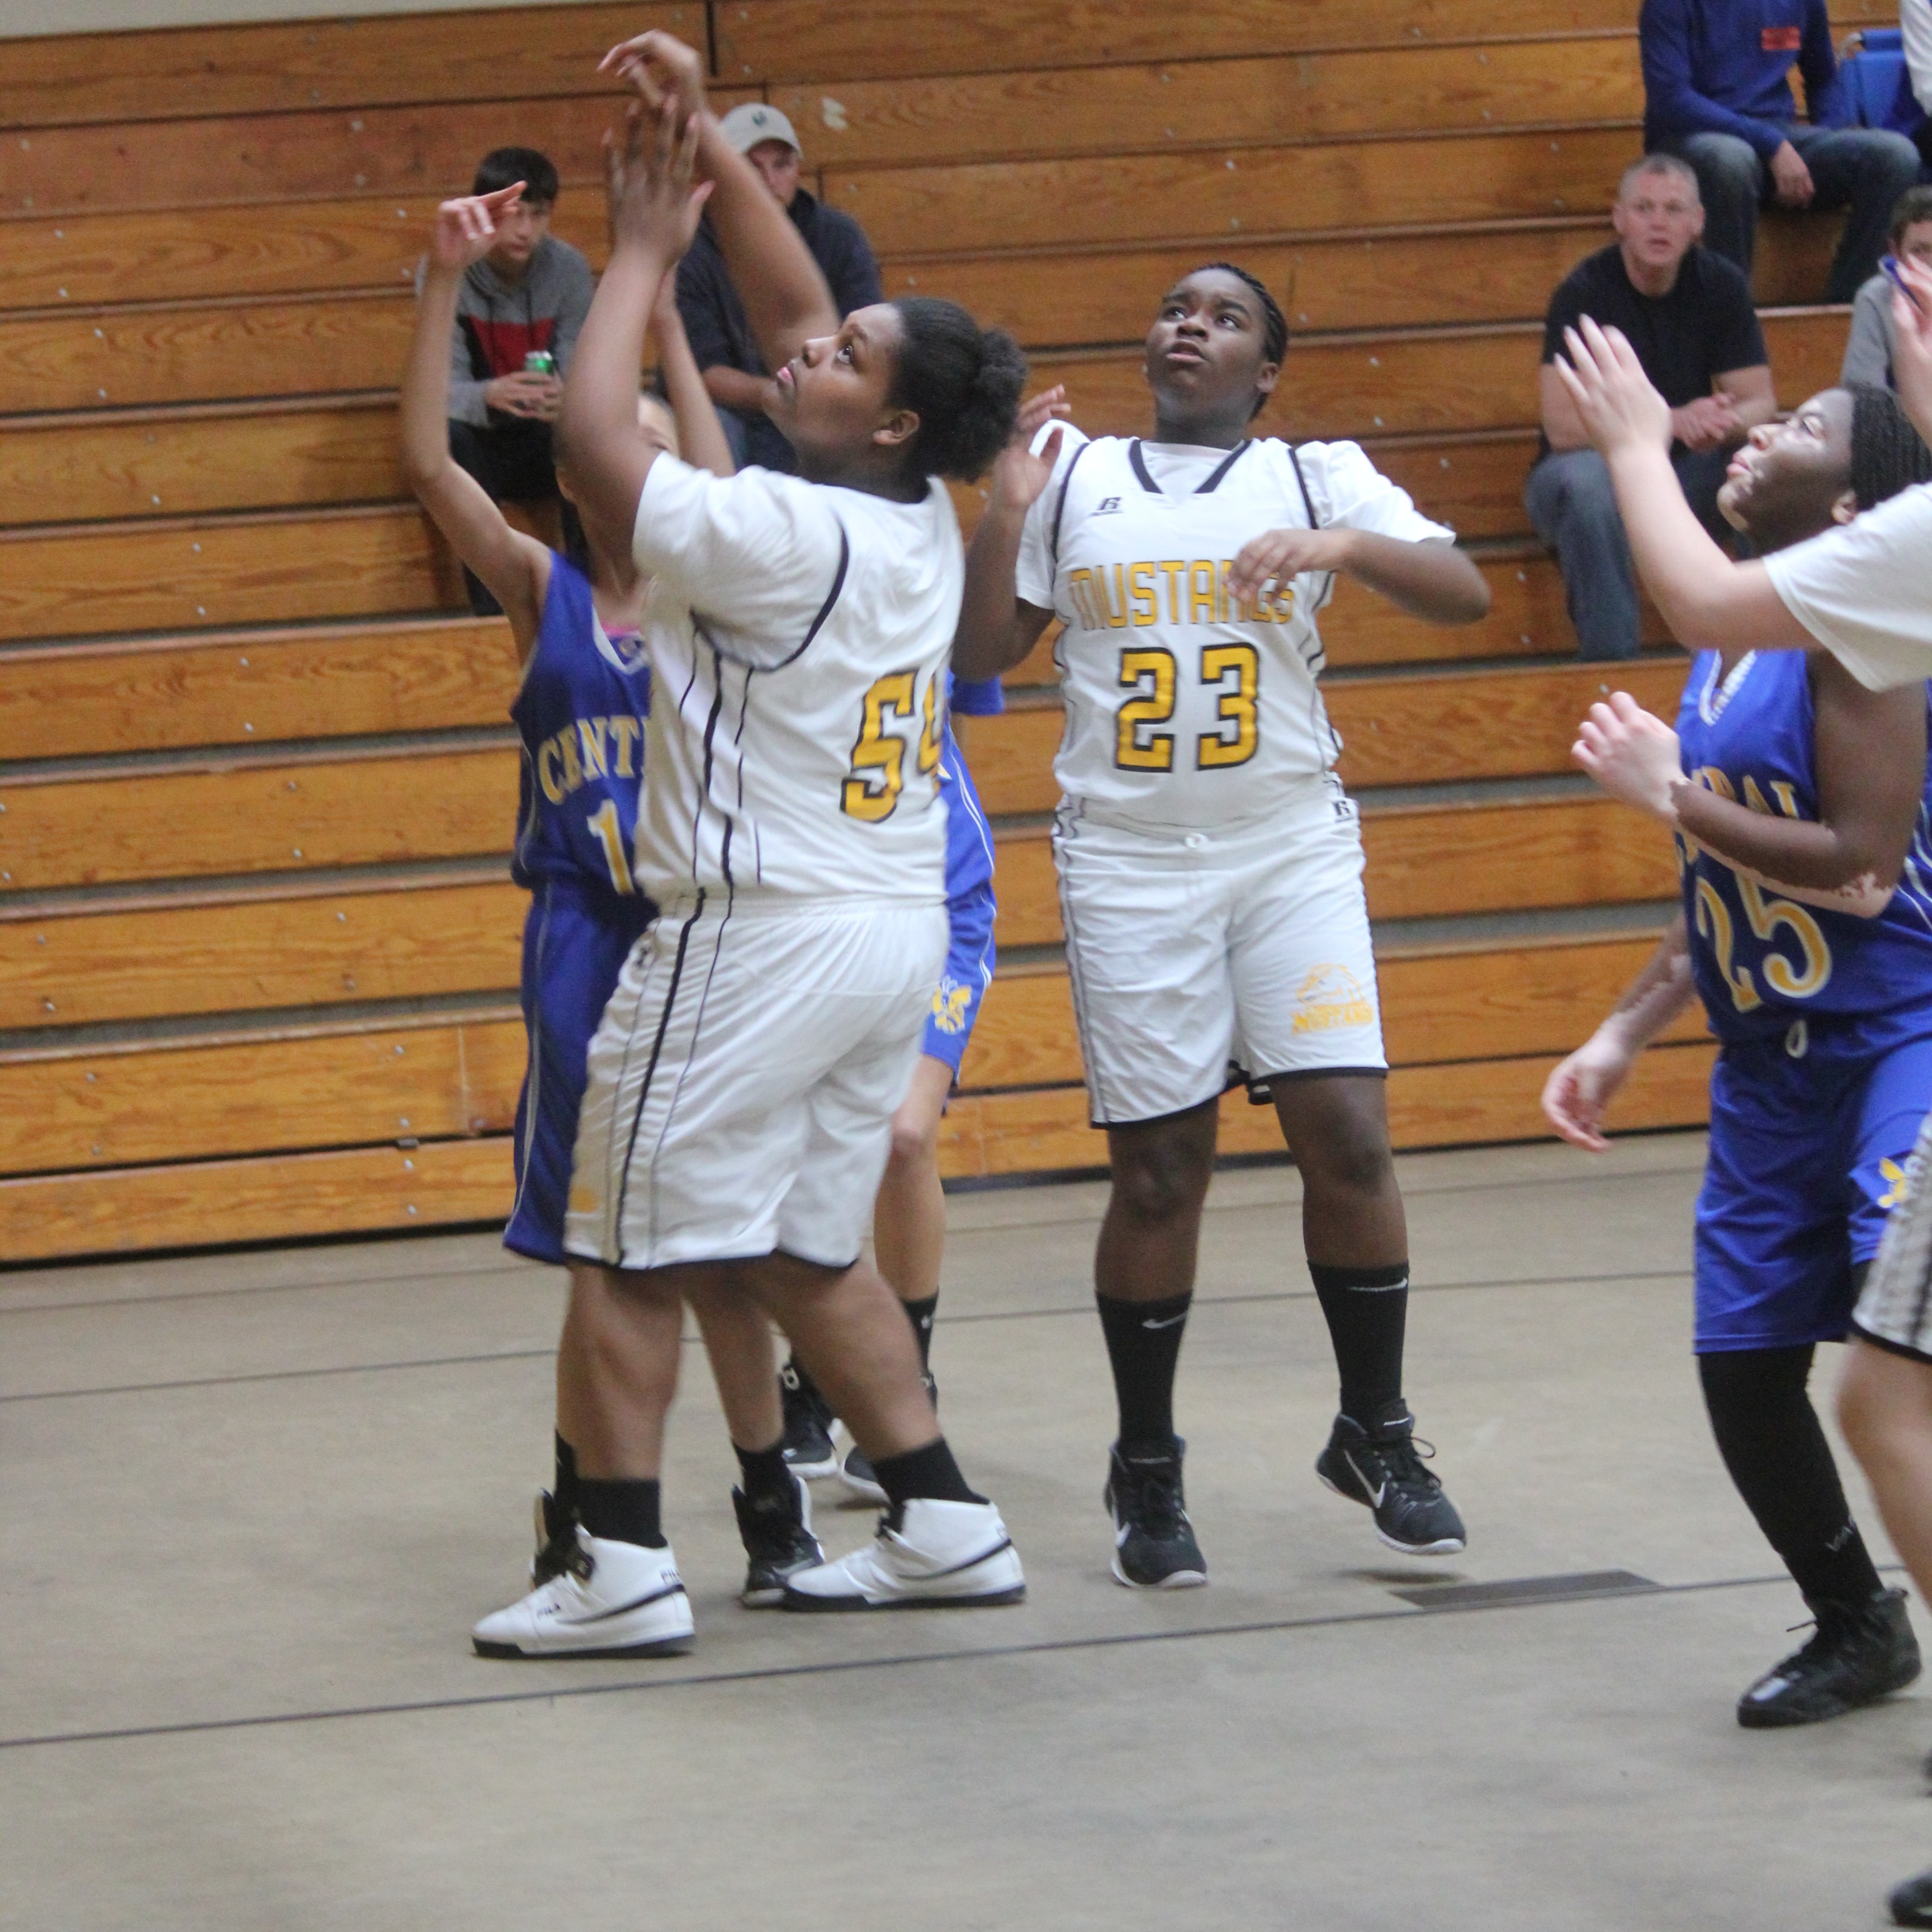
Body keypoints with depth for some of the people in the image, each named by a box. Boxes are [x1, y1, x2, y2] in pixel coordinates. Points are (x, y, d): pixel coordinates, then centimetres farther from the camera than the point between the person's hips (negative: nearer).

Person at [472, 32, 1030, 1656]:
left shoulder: (785, 534, -19)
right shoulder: (921, 524, 4)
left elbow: (595, 439, -19)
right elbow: (789, 309, 12)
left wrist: (643, 251, -8)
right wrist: (705, 150, 8)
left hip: (760, 933, -8)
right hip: (897, 928, 8)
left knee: (628, 1251, 0)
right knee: (807, 1251, 17)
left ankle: (622, 1567, -1)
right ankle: (943, 1524, 15)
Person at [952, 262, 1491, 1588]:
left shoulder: (1318, 476, 6)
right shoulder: (1073, 477, 9)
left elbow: (1467, 594, -5)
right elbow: (983, 655, 7)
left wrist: (1341, 547, -20)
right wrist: (1005, 517, -7)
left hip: (1293, 847, 0)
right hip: (1129, 864, 0)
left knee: (1350, 1135, -9)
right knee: (1160, 1170, 1)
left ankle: (1376, 1435, 7)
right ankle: (1147, 1470, 14)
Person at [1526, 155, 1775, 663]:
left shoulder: (1720, 285, -2)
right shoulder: (1583, 292, -14)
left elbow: (1759, 402, -5)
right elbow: (1563, 426, -22)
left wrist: (1726, 422, -31)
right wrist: (1674, 422, -34)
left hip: (1684, 470, 4)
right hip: (1590, 465, -4)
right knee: (1588, 485, -39)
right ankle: (1611, 662, -35)